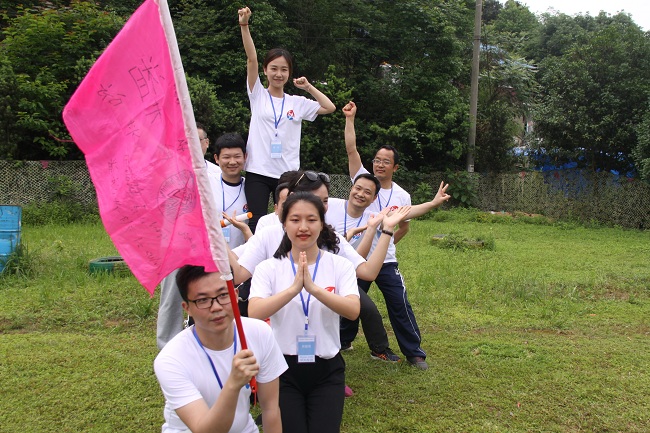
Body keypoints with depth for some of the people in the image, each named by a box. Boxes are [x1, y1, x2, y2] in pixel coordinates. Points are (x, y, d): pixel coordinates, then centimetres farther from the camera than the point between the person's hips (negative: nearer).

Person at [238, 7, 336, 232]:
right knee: (256, 224, -4)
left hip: (288, 173, 2)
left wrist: (308, 87, 8)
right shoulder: (257, 94, 6)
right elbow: (251, 58, -4)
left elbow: (329, 107, 9)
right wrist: (244, 25, -13)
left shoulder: (297, 102, 11)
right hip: (258, 171, -1)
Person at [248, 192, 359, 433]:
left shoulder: (340, 266, -5)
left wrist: (313, 288, -32)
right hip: (284, 368, 0)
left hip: (327, 369, 1)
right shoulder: (268, 268, -6)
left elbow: (353, 311, -19)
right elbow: (254, 313, -20)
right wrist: (293, 288, -31)